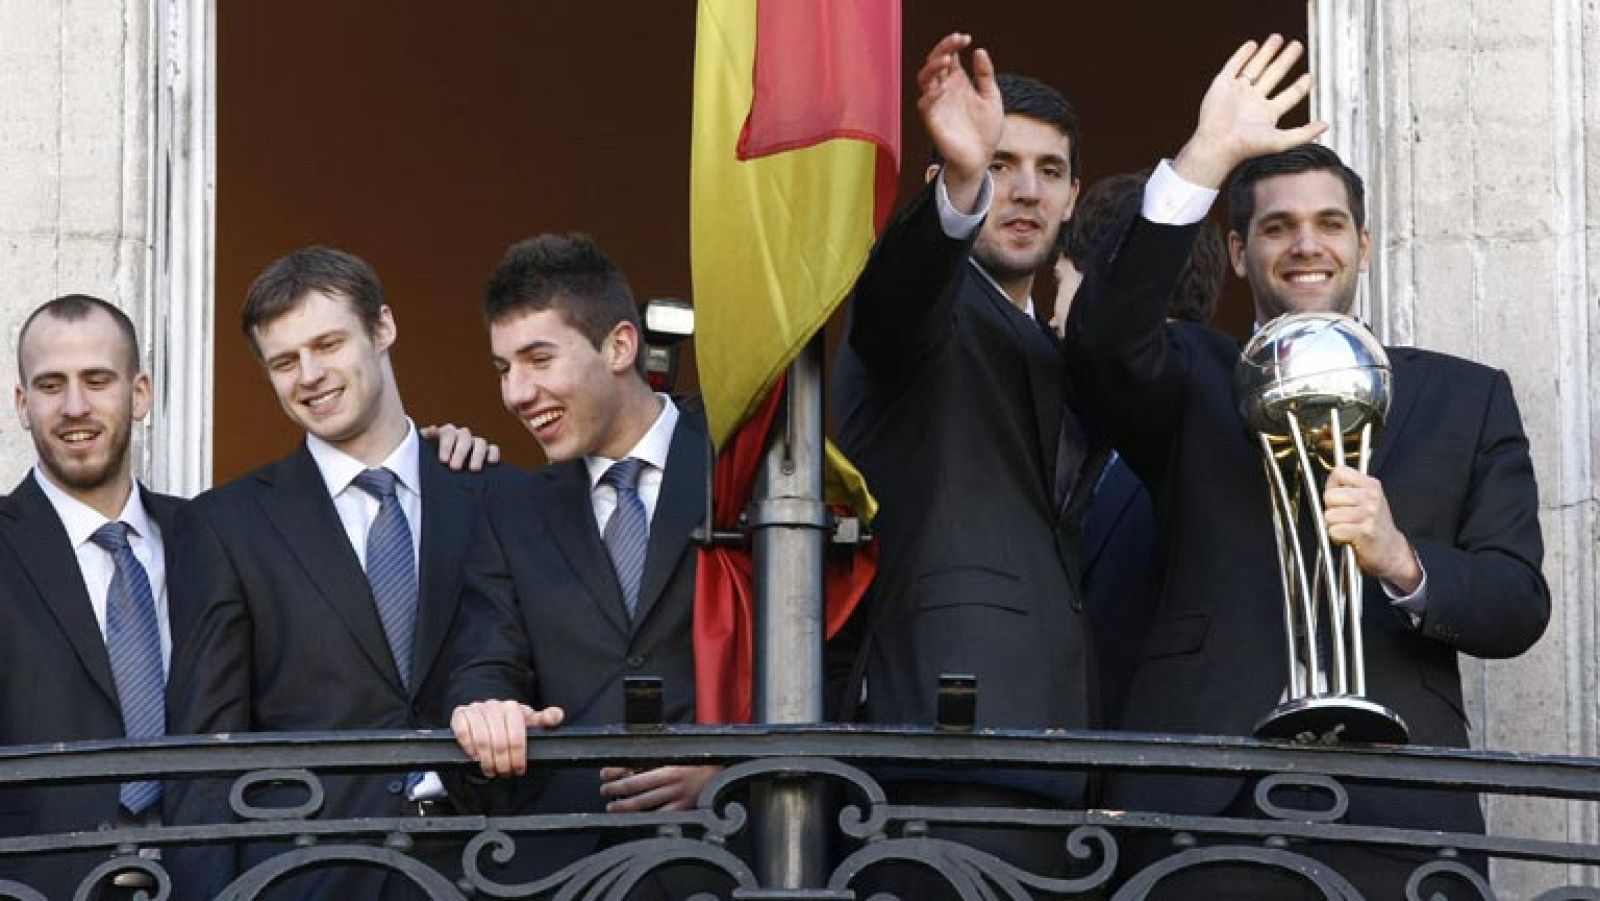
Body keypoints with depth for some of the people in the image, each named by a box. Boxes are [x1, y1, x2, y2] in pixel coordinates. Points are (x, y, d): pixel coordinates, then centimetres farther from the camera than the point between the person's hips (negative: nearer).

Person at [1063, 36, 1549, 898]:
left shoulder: (1466, 398, 16)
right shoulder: (1191, 378, 15)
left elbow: (1519, 607, 7)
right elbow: (1104, 335, -8)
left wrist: (1400, 562, -13)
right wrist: (1205, 159, -15)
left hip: (1395, 815, 1)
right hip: (1204, 804, -1)